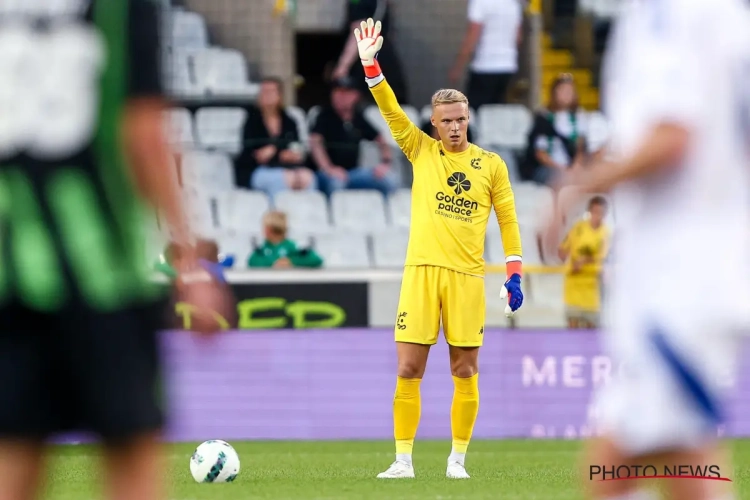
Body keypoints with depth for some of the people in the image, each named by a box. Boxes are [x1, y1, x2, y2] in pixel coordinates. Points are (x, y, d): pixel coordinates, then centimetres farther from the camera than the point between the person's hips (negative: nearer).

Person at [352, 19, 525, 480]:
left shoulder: (491, 164, 8)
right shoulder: (422, 151, 9)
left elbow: (508, 217, 10)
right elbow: (391, 110, 0)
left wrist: (515, 272, 2)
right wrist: (370, 63, -11)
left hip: (467, 276, 0)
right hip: (422, 270, 0)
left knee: (465, 372, 1)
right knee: (409, 369, -4)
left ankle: (458, 459, 10)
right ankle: (403, 460, 2)